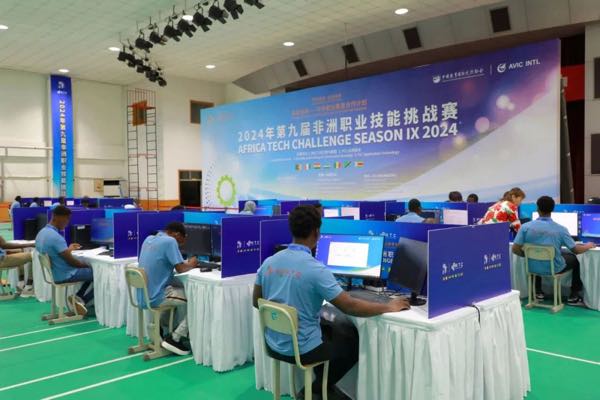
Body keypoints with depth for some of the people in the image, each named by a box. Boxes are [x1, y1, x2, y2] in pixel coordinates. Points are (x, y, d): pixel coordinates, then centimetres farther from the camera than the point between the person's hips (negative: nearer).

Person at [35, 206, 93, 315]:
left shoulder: (41, 233, 4)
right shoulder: (56, 237, -27)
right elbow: (71, 261, -23)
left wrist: (68, 249, 31)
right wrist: (88, 265, -6)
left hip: (53, 273, 10)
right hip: (64, 275, -10)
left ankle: (79, 297, 7)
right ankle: (83, 302, 3)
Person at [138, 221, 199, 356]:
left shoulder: (149, 239, 12)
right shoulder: (170, 241, -14)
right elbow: (180, 268, -15)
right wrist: (191, 265, 4)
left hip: (143, 295, 9)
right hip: (155, 297, -9)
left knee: (183, 288, 23)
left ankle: (182, 330, 24)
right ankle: (174, 339, 1)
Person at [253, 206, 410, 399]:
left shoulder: (268, 262, -4)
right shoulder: (316, 269, -23)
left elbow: (256, 302, 8)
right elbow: (350, 307, -20)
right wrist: (389, 307, -7)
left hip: (274, 344, 7)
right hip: (301, 349, -6)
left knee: (329, 327, 30)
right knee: (357, 338, 17)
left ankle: (321, 384, 31)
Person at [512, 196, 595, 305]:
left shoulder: (526, 227, -14)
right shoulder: (560, 229, -16)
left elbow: (515, 249, -12)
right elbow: (576, 250, -7)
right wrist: (588, 246, 16)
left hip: (533, 267, 2)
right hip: (554, 269, -2)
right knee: (575, 259, 27)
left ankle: (537, 292, 40)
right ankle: (574, 296, 33)